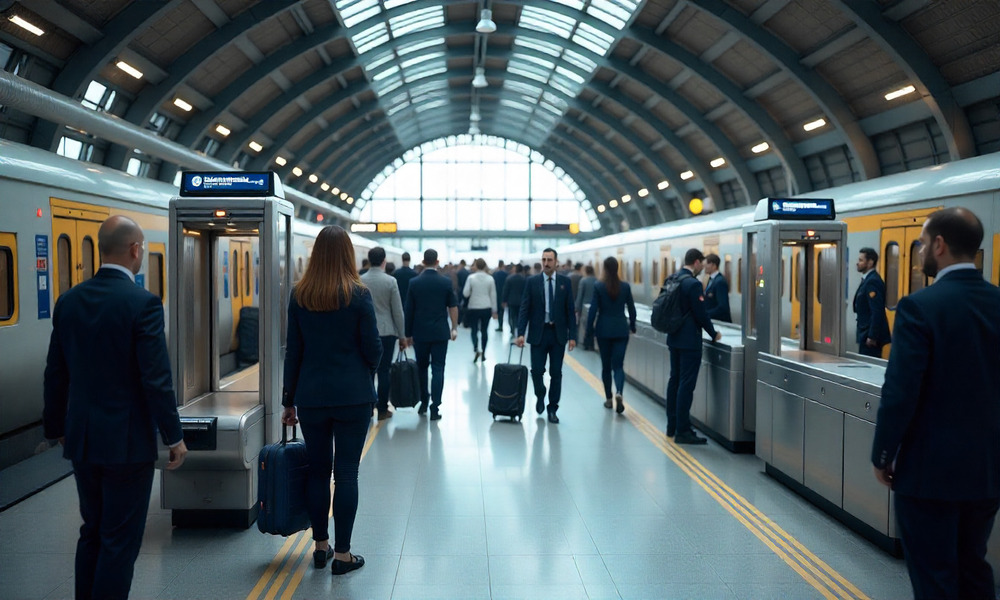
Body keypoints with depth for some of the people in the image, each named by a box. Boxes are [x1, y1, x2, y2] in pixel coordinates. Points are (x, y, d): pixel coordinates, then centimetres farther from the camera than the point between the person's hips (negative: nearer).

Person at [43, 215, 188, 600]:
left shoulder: (69, 301, 3)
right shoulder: (142, 304, -16)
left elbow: (56, 374, 8)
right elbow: (157, 380, -18)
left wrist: (56, 428, 20)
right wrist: (174, 438, -8)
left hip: (81, 439, 7)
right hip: (127, 442, -6)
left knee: (92, 533, 20)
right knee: (120, 540, 4)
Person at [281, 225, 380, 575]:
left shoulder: (299, 295, 0)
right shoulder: (358, 295, -8)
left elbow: (293, 351, 4)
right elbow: (373, 347, -5)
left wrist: (289, 400, 10)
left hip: (311, 395, 3)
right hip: (353, 396, -3)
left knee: (318, 469, 14)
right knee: (346, 473, 3)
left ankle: (321, 546, 24)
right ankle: (342, 555, 8)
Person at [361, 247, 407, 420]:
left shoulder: (359, 281, -2)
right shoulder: (390, 281, -8)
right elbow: (398, 311, -5)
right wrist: (402, 336, 3)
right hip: (386, 332, -2)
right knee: (384, 370, 2)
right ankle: (382, 409, 7)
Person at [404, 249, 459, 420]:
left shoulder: (414, 283, -3)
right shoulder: (445, 282, -3)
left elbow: (408, 310, 0)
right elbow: (453, 307, 2)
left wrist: (408, 334, 8)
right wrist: (454, 328, 13)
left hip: (420, 333, 1)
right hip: (440, 333, -1)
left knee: (421, 368, 16)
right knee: (438, 369, 1)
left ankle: (424, 402, 23)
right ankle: (435, 408, -3)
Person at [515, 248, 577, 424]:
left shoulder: (565, 282, 2)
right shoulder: (532, 281, 0)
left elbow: (570, 310, 2)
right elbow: (524, 308, -3)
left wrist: (572, 335, -3)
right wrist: (520, 333, -12)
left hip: (558, 333, 1)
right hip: (538, 333, -1)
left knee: (556, 373, 3)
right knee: (537, 370, -2)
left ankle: (552, 409, 14)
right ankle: (540, 396, 28)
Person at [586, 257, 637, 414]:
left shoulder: (598, 286, -8)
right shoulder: (625, 286, -1)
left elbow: (593, 309, -8)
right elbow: (631, 309, 7)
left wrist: (589, 329, 2)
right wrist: (632, 326, 22)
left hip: (604, 330, -1)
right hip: (621, 329, 1)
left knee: (606, 365, 12)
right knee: (618, 364, 2)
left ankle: (608, 398, 18)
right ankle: (619, 393, -22)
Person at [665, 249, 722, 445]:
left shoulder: (672, 279, 7)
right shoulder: (693, 283, -18)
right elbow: (701, 314, -16)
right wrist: (713, 334, -2)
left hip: (674, 338, 9)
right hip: (689, 340, -9)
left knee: (674, 380, 15)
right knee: (686, 384, -5)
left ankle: (672, 426, 22)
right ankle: (682, 431, -3)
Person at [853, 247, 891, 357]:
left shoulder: (872, 281, -15)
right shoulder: (868, 279, 14)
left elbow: (877, 311, -21)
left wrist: (872, 336, -22)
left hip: (870, 334, -10)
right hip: (867, 332, 10)